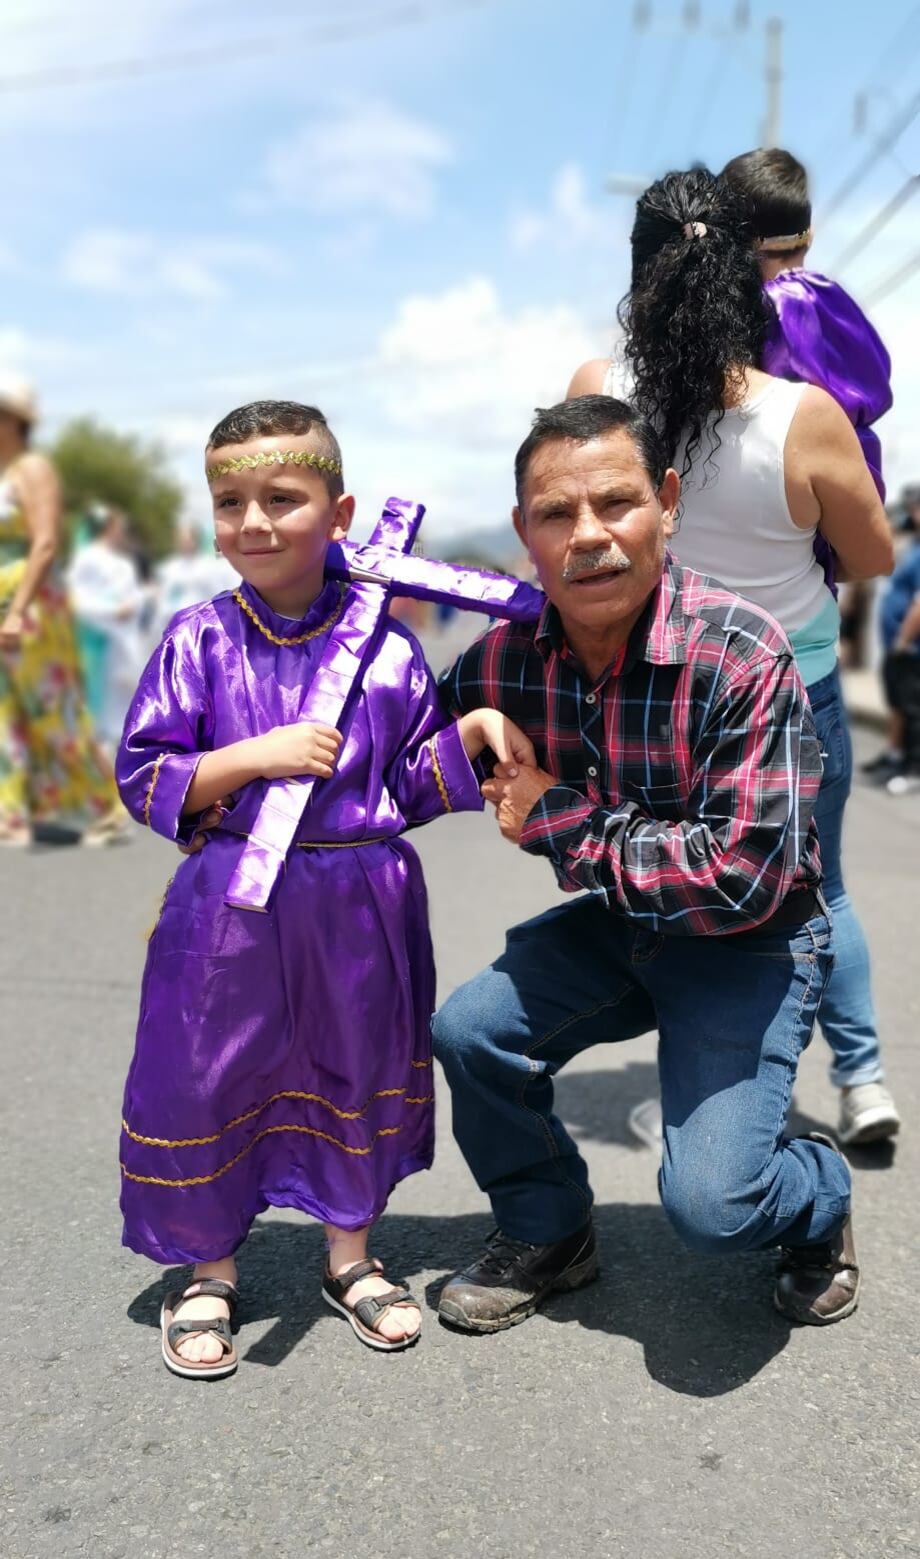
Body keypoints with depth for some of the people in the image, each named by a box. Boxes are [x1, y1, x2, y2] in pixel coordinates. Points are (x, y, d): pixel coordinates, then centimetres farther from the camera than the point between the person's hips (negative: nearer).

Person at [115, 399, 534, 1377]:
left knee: (359, 1069, 16)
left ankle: (350, 1255, 40)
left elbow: (412, 784, 4)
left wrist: (474, 729, -10)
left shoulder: (386, 646, -2)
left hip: (362, 904, 2)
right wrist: (256, 757, -18)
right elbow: (143, 778, -6)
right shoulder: (199, 639, -5)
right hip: (231, 902, -1)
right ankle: (208, 1270, 32)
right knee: (204, 1078, 6)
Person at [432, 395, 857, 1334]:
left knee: (711, 1202, -18)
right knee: (468, 1030, -12)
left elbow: (743, 876, -30)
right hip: (613, 926, 6)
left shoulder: (740, 656, -28)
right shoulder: (506, 657, -10)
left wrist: (563, 823, -24)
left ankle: (819, 1202, 22)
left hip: (750, 945, -5)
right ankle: (548, 1235, 18)